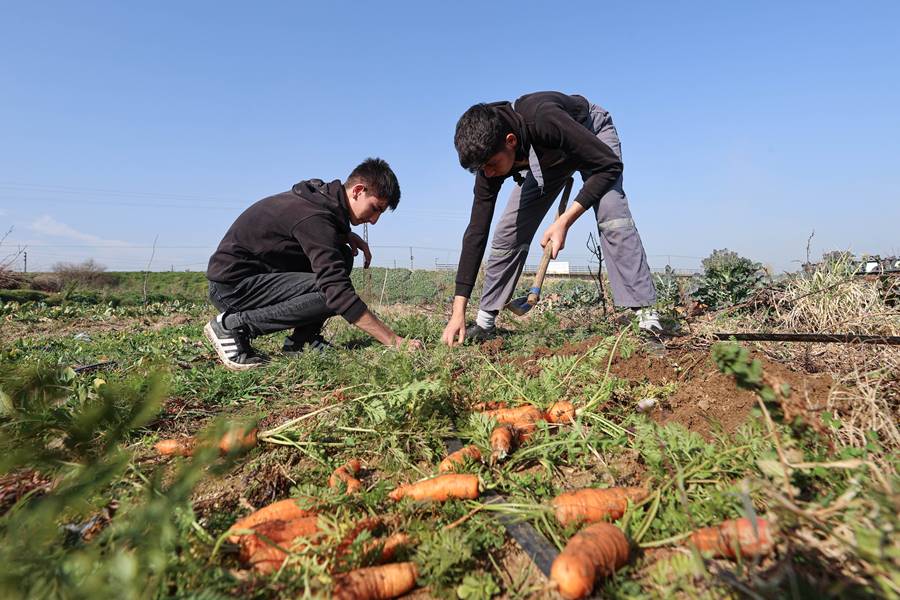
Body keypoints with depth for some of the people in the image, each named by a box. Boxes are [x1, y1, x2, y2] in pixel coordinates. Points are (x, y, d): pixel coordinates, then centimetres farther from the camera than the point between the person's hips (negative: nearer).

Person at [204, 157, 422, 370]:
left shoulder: (321, 195, 2)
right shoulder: (314, 216, -27)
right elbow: (339, 290, -34)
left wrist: (347, 236, 1)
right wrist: (394, 341, -32)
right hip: (231, 284, -10)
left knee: (342, 255, 2)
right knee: (329, 295, -27)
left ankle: (300, 341, 1)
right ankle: (232, 325, -13)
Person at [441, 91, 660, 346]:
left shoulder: (543, 120, -44)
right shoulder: (490, 154, -27)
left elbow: (609, 164, -35)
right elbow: (476, 230, -24)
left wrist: (564, 221, -42)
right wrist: (458, 311, -26)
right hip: (547, 159, 4)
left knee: (612, 218, -29)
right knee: (509, 232, -8)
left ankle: (645, 313, -25)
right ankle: (485, 322, 2)